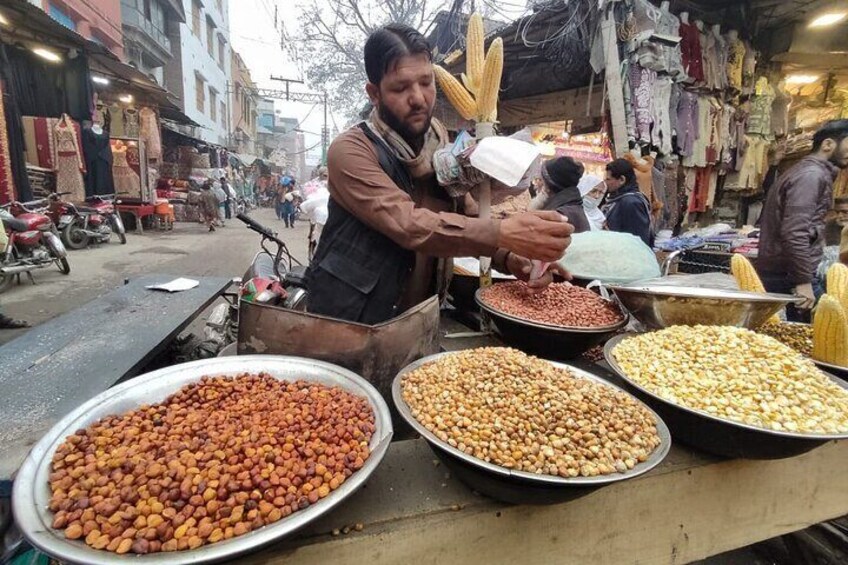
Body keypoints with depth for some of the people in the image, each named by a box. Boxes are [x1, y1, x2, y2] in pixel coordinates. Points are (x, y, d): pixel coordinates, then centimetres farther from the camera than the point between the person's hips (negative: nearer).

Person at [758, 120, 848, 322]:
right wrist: (804, 281, -22)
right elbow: (795, 233, -23)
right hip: (787, 276, -10)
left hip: (779, 272, 10)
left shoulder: (811, 172, 20)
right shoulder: (812, 175, -12)